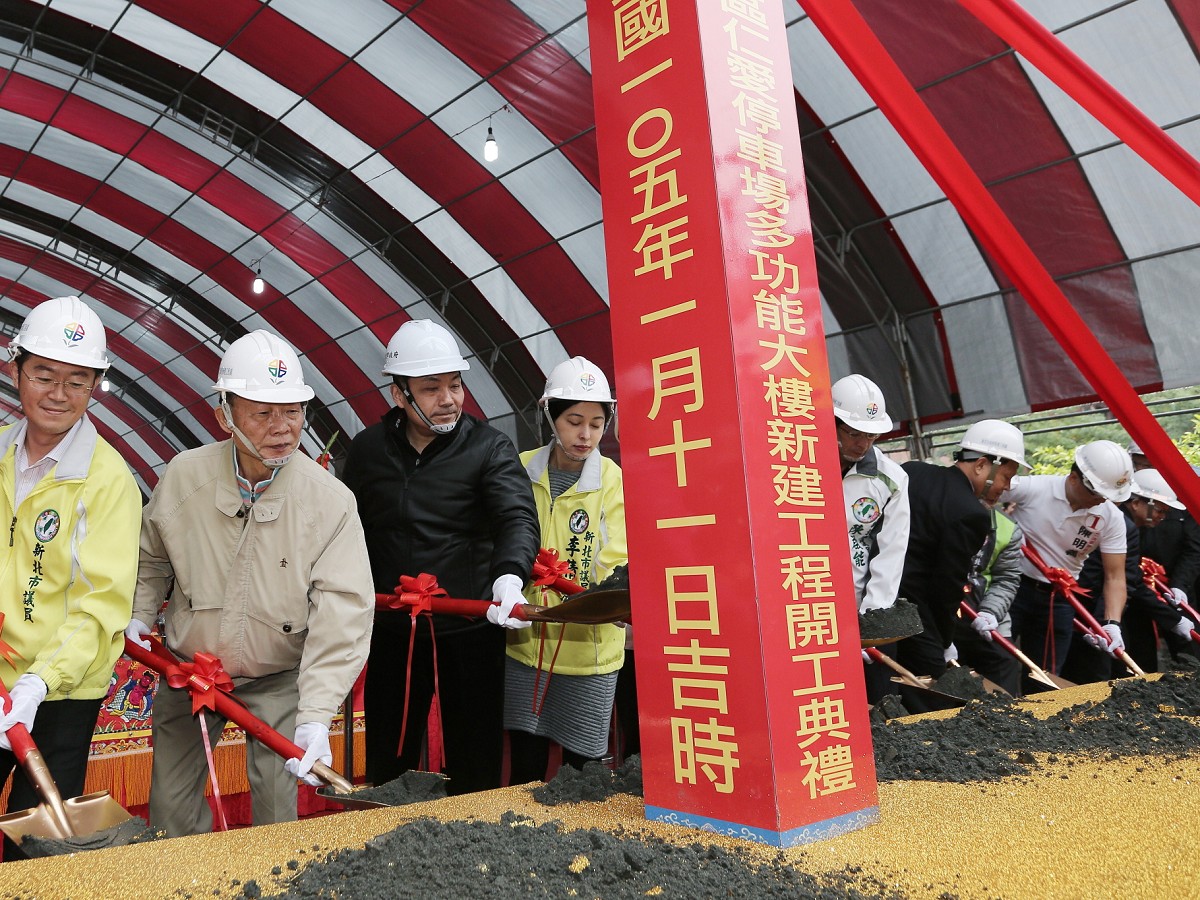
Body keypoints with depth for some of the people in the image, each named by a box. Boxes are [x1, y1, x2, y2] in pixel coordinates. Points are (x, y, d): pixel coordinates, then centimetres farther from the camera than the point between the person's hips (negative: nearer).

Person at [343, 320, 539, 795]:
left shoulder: (489, 447, -7)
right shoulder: (367, 448, 4)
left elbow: (519, 517, -22)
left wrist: (510, 574, -40)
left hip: (470, 630, -3)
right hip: (392, 630, 3)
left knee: (475, 767, 9)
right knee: (387, 763, 17)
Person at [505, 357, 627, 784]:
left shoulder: (612, 480, -4)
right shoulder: (521, 470, 2)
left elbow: (615, 561, -10)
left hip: (589, 644, -2)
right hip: (526, 640, 2)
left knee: (580, 763, 8)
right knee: (525, 762, 10)